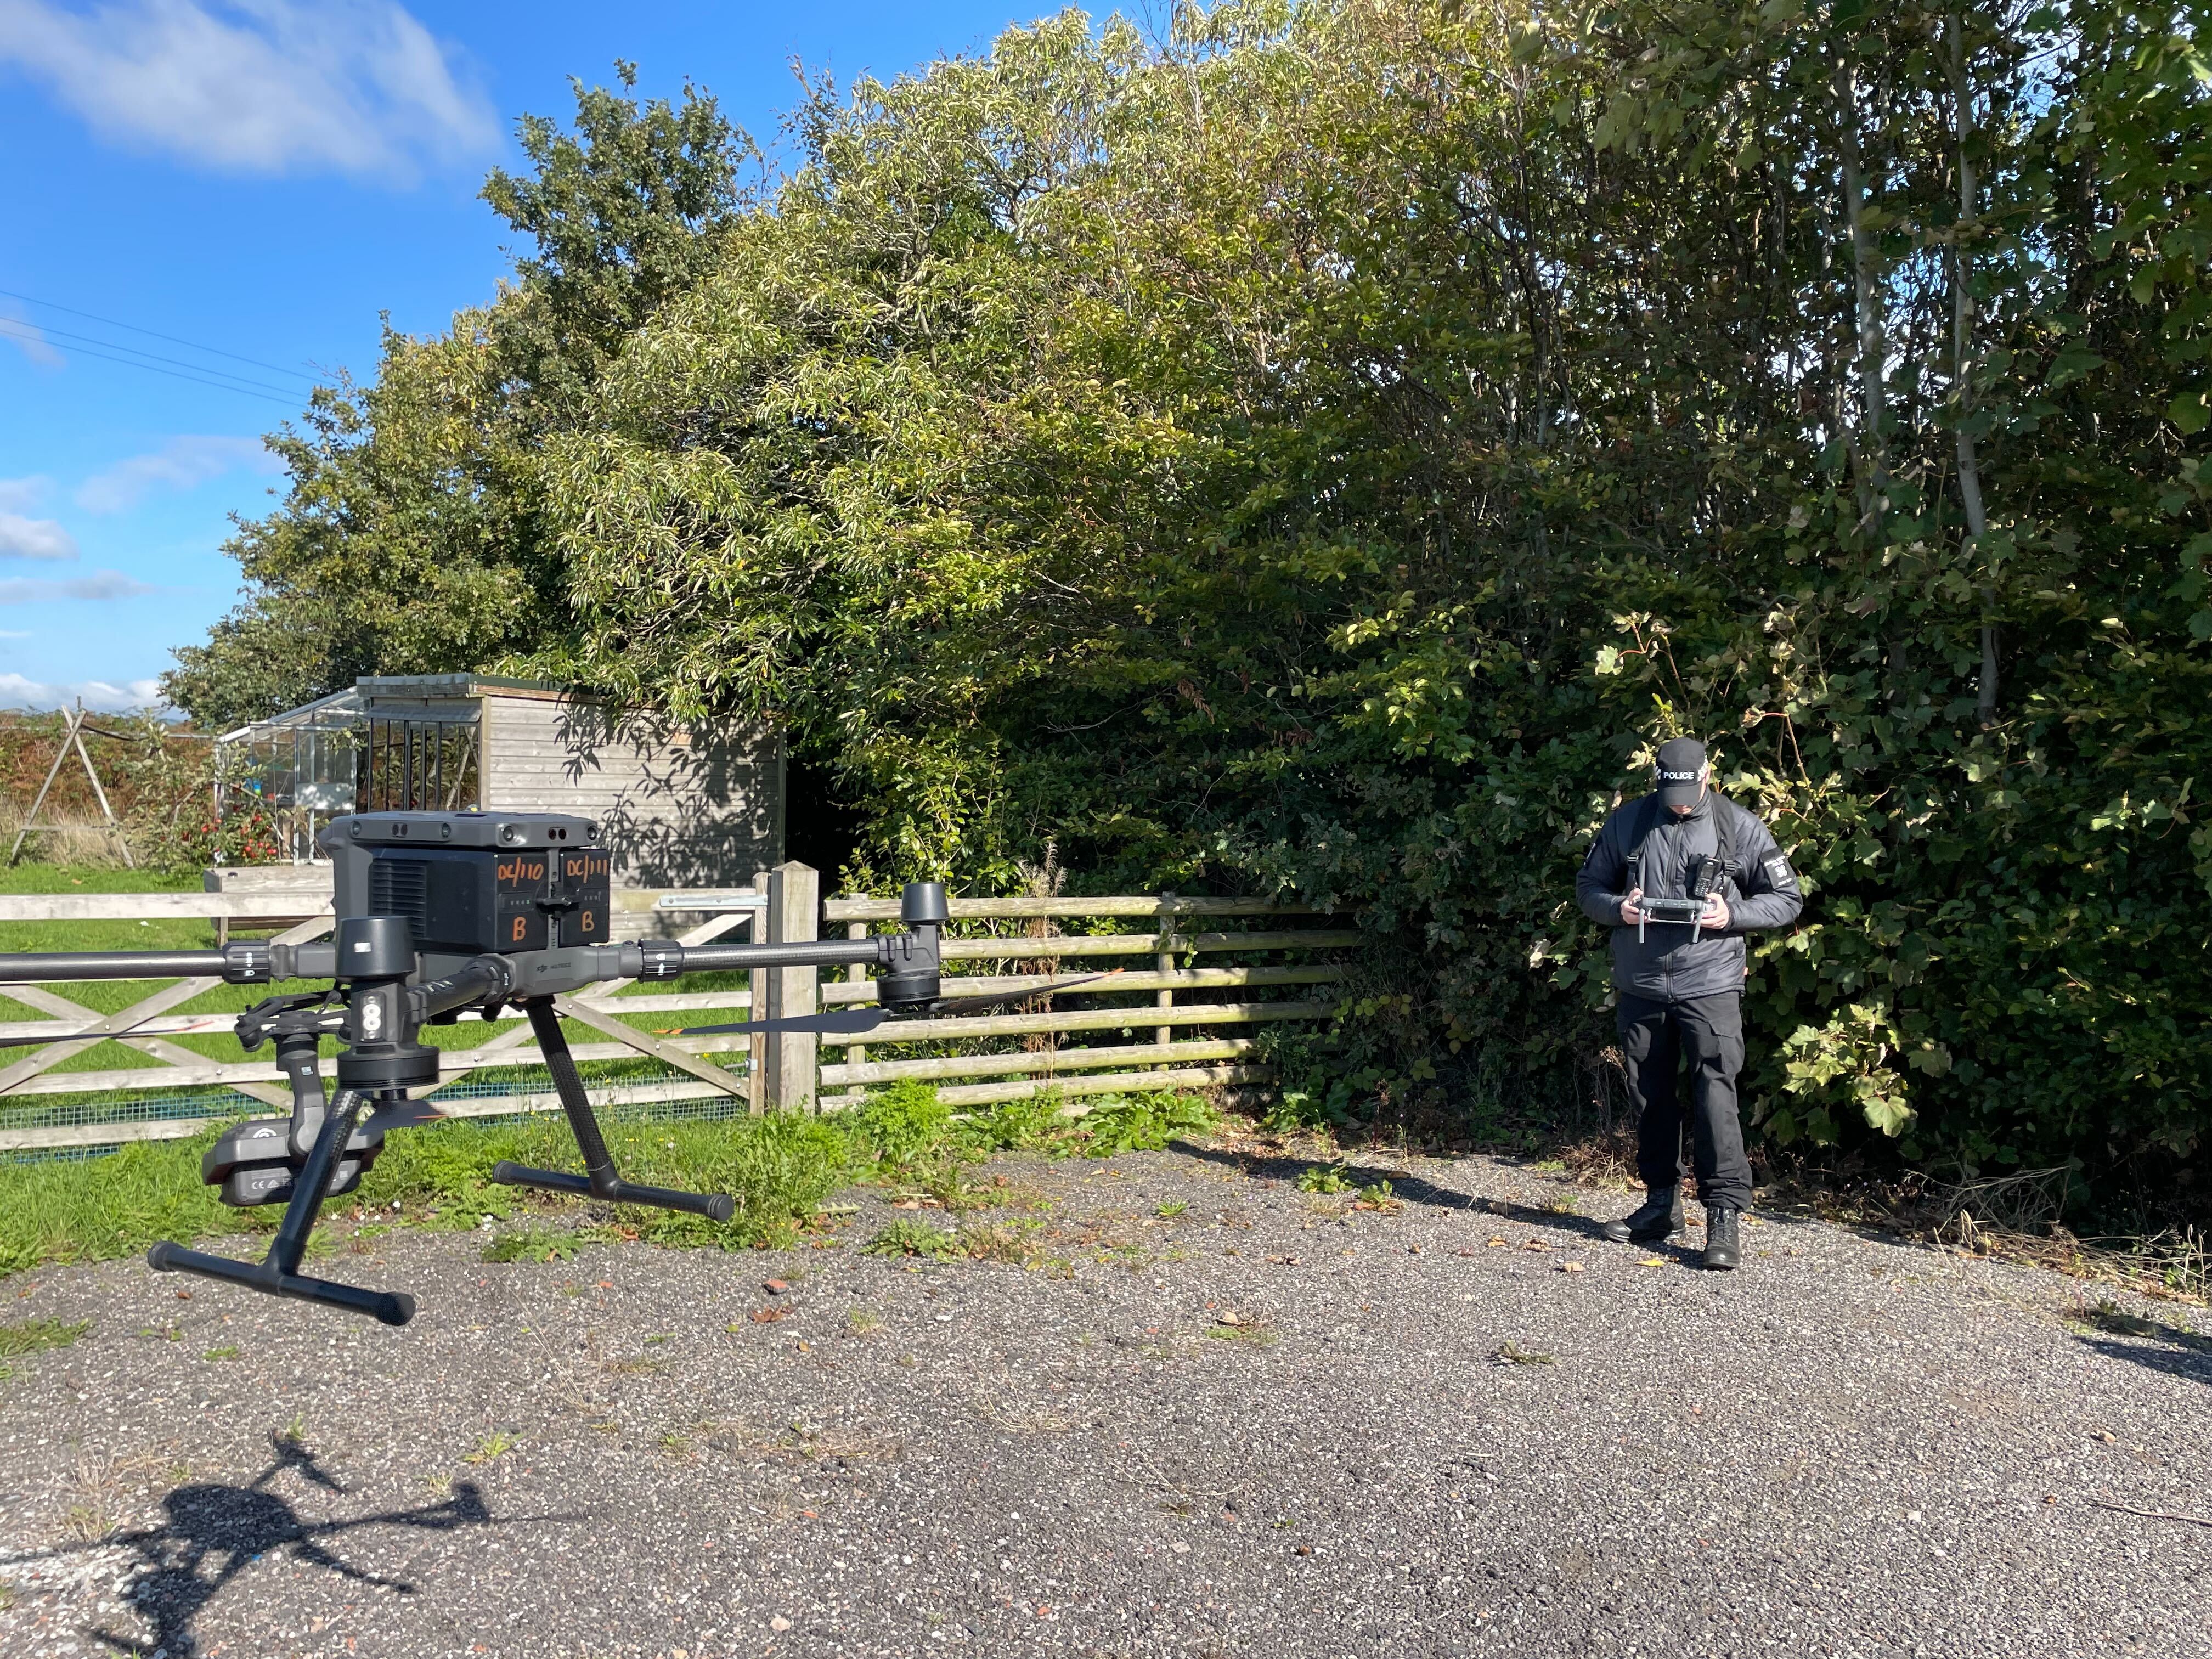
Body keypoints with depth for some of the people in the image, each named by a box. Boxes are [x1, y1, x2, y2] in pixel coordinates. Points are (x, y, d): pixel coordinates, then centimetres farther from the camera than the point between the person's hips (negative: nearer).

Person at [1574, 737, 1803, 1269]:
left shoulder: (1740, 828, -1)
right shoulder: (1626, 822, 4)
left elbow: (1788, 898, 5)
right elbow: (1588, 887, 12)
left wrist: (1732, 914, -13)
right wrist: (1618, 908, -10)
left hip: (1710, 987, -3)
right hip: (1641, 986, 3)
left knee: (1715, 1095, -10)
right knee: (1650, 1097, 11)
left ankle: (1725, 1215, -4)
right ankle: (1661, 1204, 24)